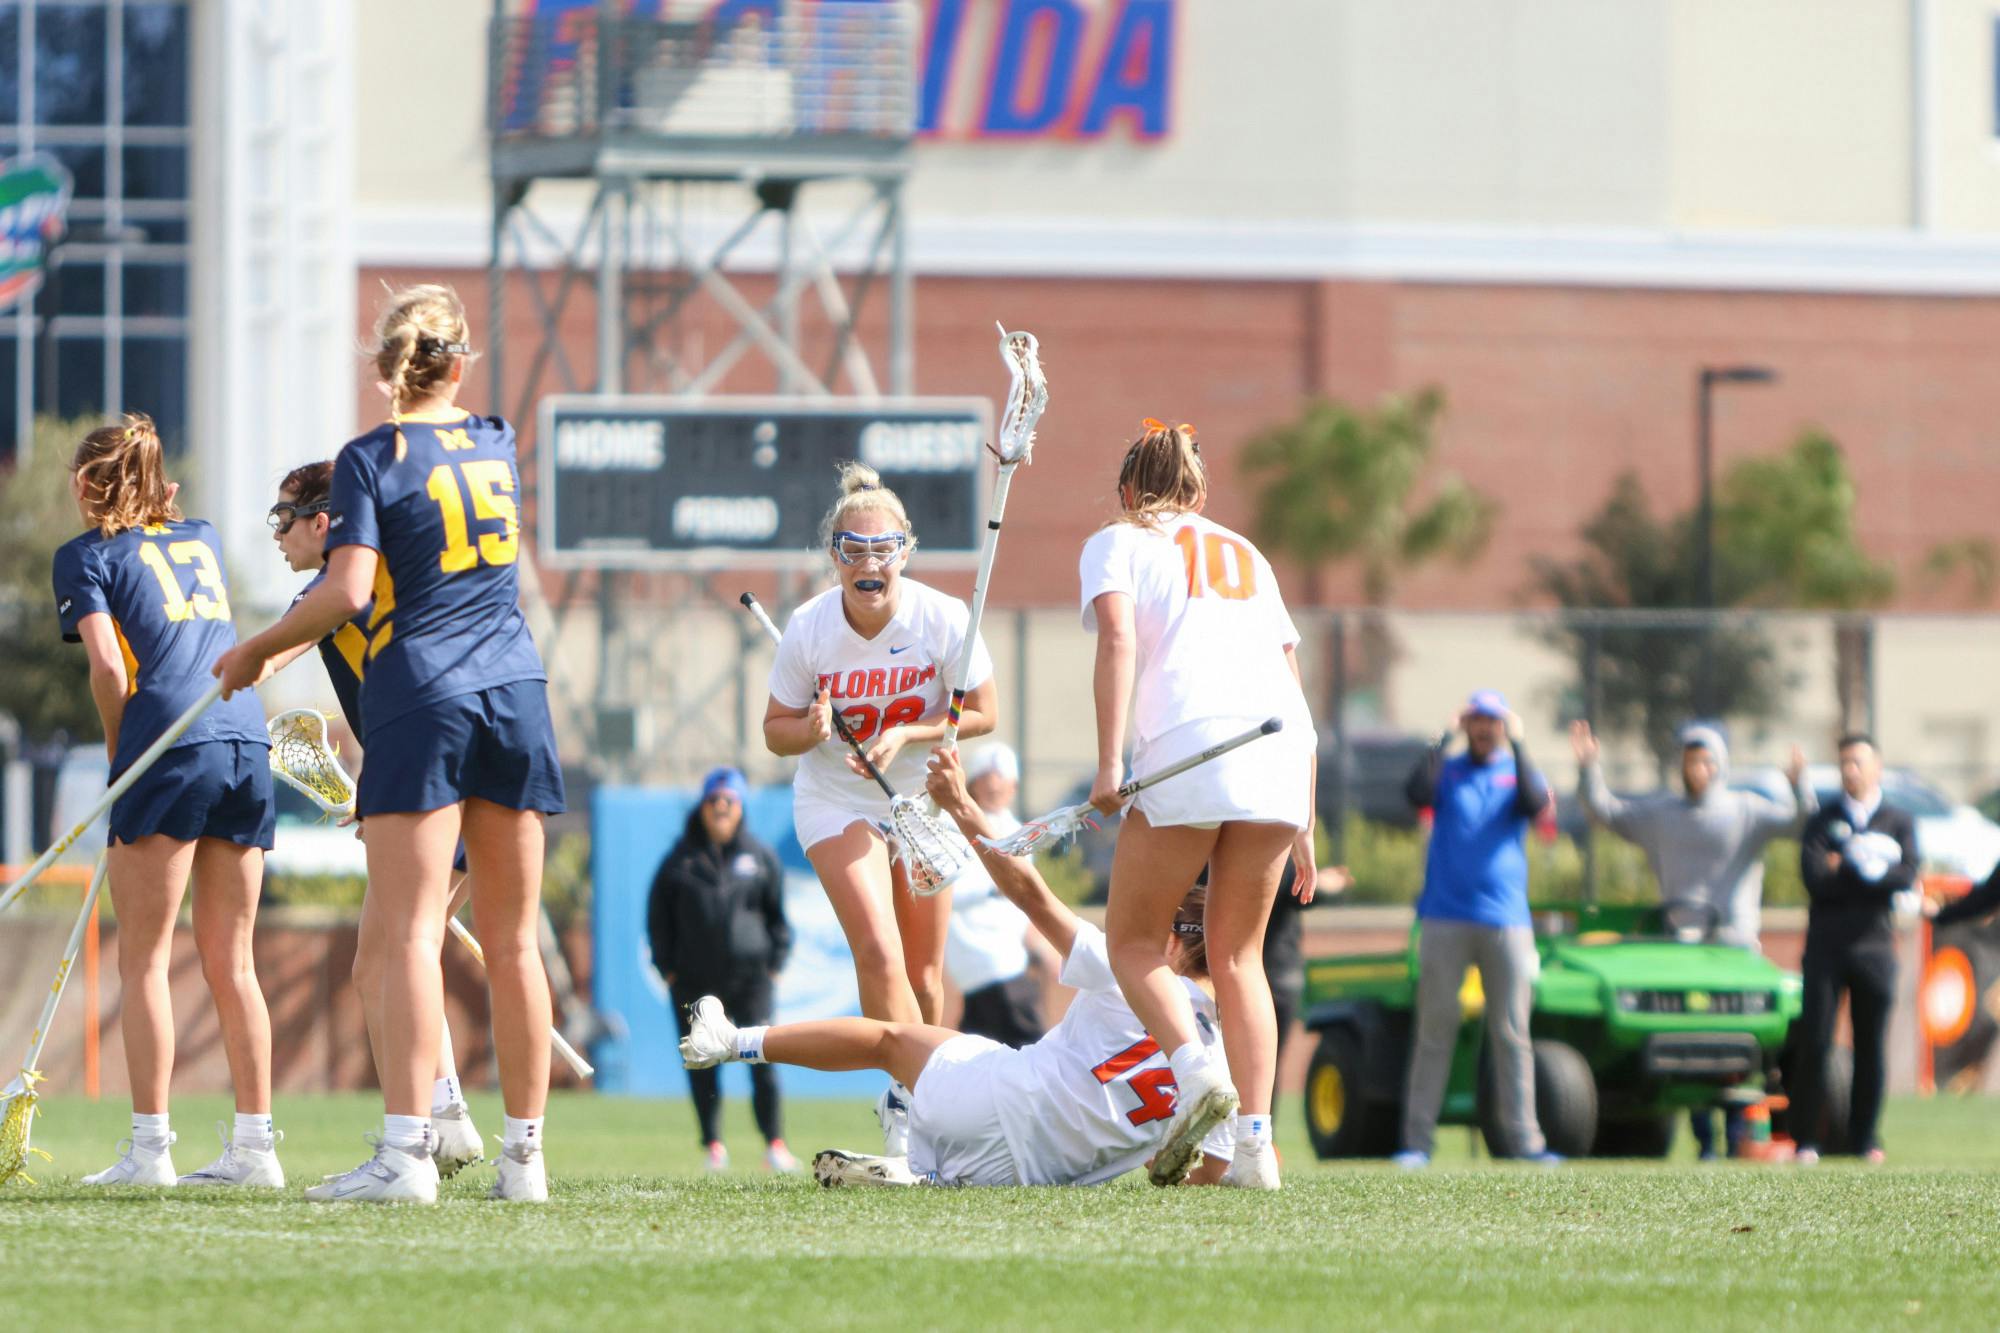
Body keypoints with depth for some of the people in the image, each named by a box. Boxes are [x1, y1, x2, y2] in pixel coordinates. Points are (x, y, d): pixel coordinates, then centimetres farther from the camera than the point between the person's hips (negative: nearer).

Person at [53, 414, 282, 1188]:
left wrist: (117, 752, 5)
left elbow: (109, 665, -6)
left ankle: (149, 1147, -7)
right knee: (230, 960, 9)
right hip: (247, 742, 6)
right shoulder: (201, 539, 23)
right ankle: (255, 1145, 5)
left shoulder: (86, 556, 6)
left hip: (169, 746, -5)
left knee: (144, 957, -1)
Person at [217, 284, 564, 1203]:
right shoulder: (498, 444, 13)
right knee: (510, 941, 9)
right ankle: (524, 1154, 9)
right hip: (515, 691, 5)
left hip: (420, 697, -5)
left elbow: (347, 592, -14)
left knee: (404, 933, -11)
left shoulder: (371, 459, -4)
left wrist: (258, 650, 0)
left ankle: (406, 1151, -23)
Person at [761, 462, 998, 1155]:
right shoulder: (809, 628, -19)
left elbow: (983, 712, -8)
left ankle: (915, 1102, 24)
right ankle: (908, 1094, -11)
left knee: (923, 973, 5)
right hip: (836, 803, -1)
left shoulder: (942, 618, -19)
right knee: (878, 952, -20)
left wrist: (906, 734, -23)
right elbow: (776, 731, -6)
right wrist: (813, 730, -29)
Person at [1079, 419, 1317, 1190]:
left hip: (1188, 744, -4)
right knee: (1237, 956, 12)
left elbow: (1118, 642, -3)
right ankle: (1255, 1143, 0)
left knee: (1134, 941, 9)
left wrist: (1109, 764, -11)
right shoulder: (1247, 555, 30)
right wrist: (1304, 824, 27)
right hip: (1281, 750, 4)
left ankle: (1196, 1073, -16)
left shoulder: (1117, 542, 16)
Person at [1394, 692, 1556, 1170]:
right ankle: (1417, 1139, -4)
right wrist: (1444, 739, -10)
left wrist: (1517, 743, -10)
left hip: (1505, 920, 1)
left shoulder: (1517, 772, 13)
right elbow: (1416, 792, -10)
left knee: (1512, 1033, -2)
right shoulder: (1446, 771, 12)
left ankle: (1524, 1139, -1)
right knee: (1434, 1028, -4)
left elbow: (1536, 802, -9)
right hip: (1445, 920, -1)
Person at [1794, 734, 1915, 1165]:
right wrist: (1874, 870, -7)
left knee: (1872, 1047, 2)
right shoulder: (1822, 821, 11)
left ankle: (1865, 1138, 9)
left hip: (1874, 947, 0)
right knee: (1814, 1043, -6)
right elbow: (1814, 876, -6)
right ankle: (1806, 1140, -4)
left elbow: (1906, 877, -8)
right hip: (1826, 944, 0)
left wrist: (1845, 869, -9)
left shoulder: (1899, 823, 10)